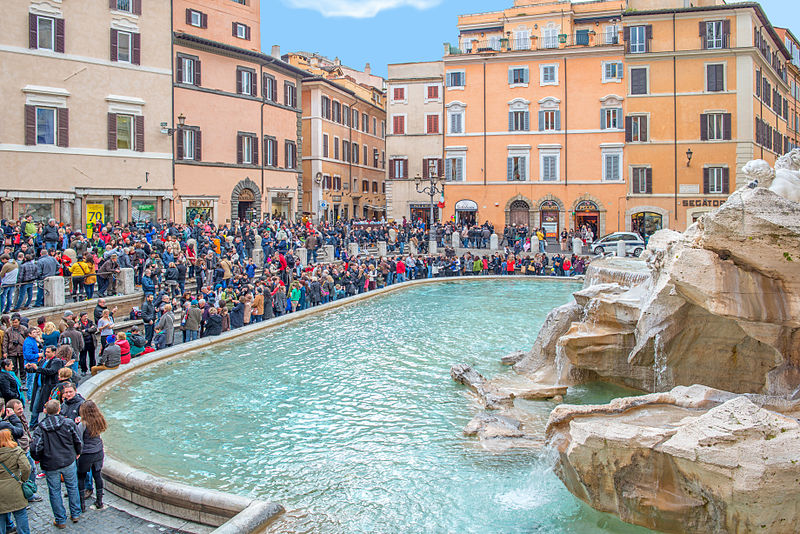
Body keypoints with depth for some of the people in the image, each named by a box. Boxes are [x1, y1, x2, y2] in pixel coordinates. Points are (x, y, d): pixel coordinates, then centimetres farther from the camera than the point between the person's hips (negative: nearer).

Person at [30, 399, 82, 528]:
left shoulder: (40, 428, -11)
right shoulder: (69, 423, -9)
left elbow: (35, 448, -16)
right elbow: (78, 442, -3)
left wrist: (39, 460, 5)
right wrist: (77, 453, 16)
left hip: (50, 466, -1)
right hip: (69, 462, 1)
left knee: (54, 492, 12)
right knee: (72, 488, 18)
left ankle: (60, 520, 21)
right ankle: (75, 514, 28)